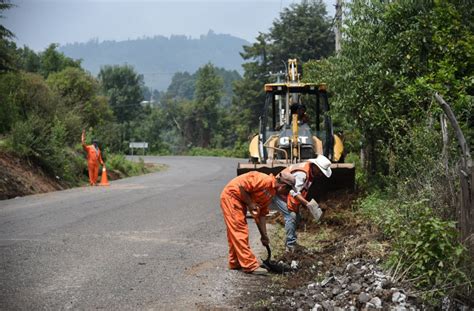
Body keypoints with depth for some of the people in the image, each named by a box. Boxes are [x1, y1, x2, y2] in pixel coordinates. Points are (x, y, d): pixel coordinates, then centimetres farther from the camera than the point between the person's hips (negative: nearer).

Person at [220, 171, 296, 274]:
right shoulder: (266, 180, -19)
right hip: (231, 196, -10)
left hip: (239, 200, 10)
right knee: (240, 232, -9)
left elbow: (261, 215, 13)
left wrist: (264, 236, 12)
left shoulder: (271, 194, 10)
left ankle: (235, 263, 25)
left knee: (235, 233, 16)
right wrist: (250, 204, -16)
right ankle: (250, 265, -8)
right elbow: (241, 185, -25)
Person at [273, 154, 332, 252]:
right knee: (291, 216, -17)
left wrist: (305, 203, 4)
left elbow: (301, 190, 10)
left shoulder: (310, 171, 2)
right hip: (278, 193, -10)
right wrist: (307, 204, -37)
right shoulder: (301, 173, -30)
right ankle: (291, 245, -12)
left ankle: (290, 243, 19)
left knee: (296, 217, 9)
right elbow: (294, 192, -34)